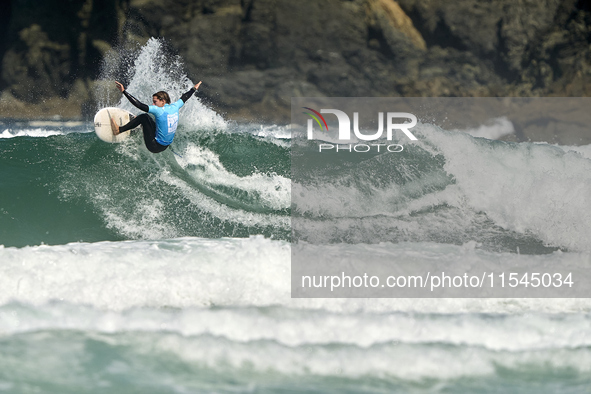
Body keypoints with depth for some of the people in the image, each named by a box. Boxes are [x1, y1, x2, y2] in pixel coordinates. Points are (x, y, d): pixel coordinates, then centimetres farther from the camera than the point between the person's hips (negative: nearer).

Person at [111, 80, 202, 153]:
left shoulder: (159, 111, -22)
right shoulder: (174, 107, 0)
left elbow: (140, 106, -27)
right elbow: (184, 98, 20)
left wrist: (124, 91, -28)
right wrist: (194, 89, 39)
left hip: (155, 146, -8)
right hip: (165, 147, 9)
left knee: (144, 117, -8)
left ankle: (119, 130, -7)